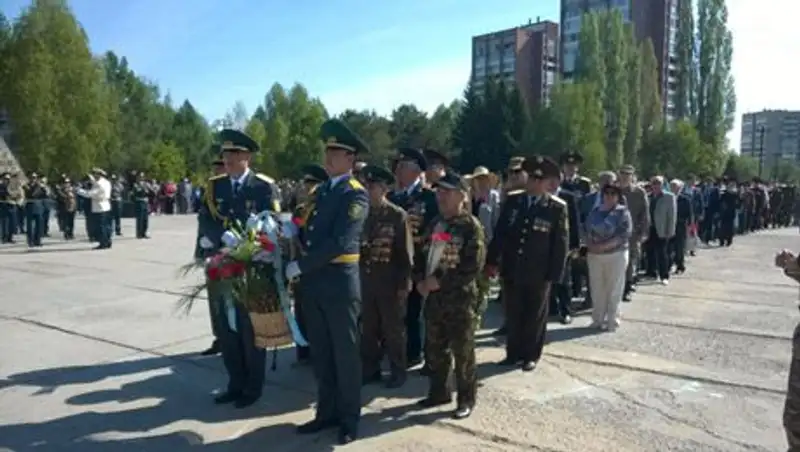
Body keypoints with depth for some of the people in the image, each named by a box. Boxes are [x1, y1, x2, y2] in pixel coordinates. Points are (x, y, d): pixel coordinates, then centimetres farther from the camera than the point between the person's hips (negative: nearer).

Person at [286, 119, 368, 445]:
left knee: (345, 353, 6)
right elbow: (310, 233, 15)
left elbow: (339, 243, -19)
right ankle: (327, 412, 30)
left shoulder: (355, 194, -11)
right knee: (320, 353, 15)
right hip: (313, 282, 7)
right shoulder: (320, 191, 14)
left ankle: (349, 418, 21)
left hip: (340, 281, -7)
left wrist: (300, 265, -16)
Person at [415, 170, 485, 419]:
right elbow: (422, 254, 15)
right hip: (433, 296, 7)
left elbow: (473, 266, -17)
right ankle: (438, 392, 31)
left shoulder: (471, 226, -10)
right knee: (435, 349, 15)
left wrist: (441, 281, -19)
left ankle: (466, 399, 20)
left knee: (462, 350, 5)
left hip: (460, 297, -6)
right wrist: (420, 280, -4)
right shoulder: (435, 223, 11)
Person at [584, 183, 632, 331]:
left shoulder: (623, 212, -4)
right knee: (597, 289, 9)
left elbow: (624, 234, -14)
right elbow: (586, 229, 9)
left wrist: (604, 246, -21)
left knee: (613, 290, 3)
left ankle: (612, 320, 13)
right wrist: (590, 244, -10)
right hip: (594, 255, 4)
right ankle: (598, 319, 20)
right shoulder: (595, 210, 10)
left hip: (616, 255, -4)